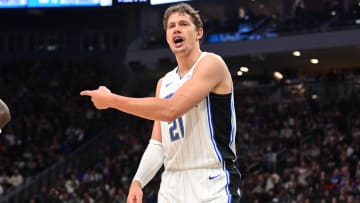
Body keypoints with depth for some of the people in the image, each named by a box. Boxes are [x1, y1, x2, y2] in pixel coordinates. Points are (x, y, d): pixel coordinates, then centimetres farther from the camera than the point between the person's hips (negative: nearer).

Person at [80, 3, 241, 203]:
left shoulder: (211, 64, -8)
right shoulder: (164, 83, 17)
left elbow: (170, 110, -20)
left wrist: (111, 100, -14)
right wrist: (138, 181, 1)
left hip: (211, 185, -7)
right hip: (172, 187, 8)